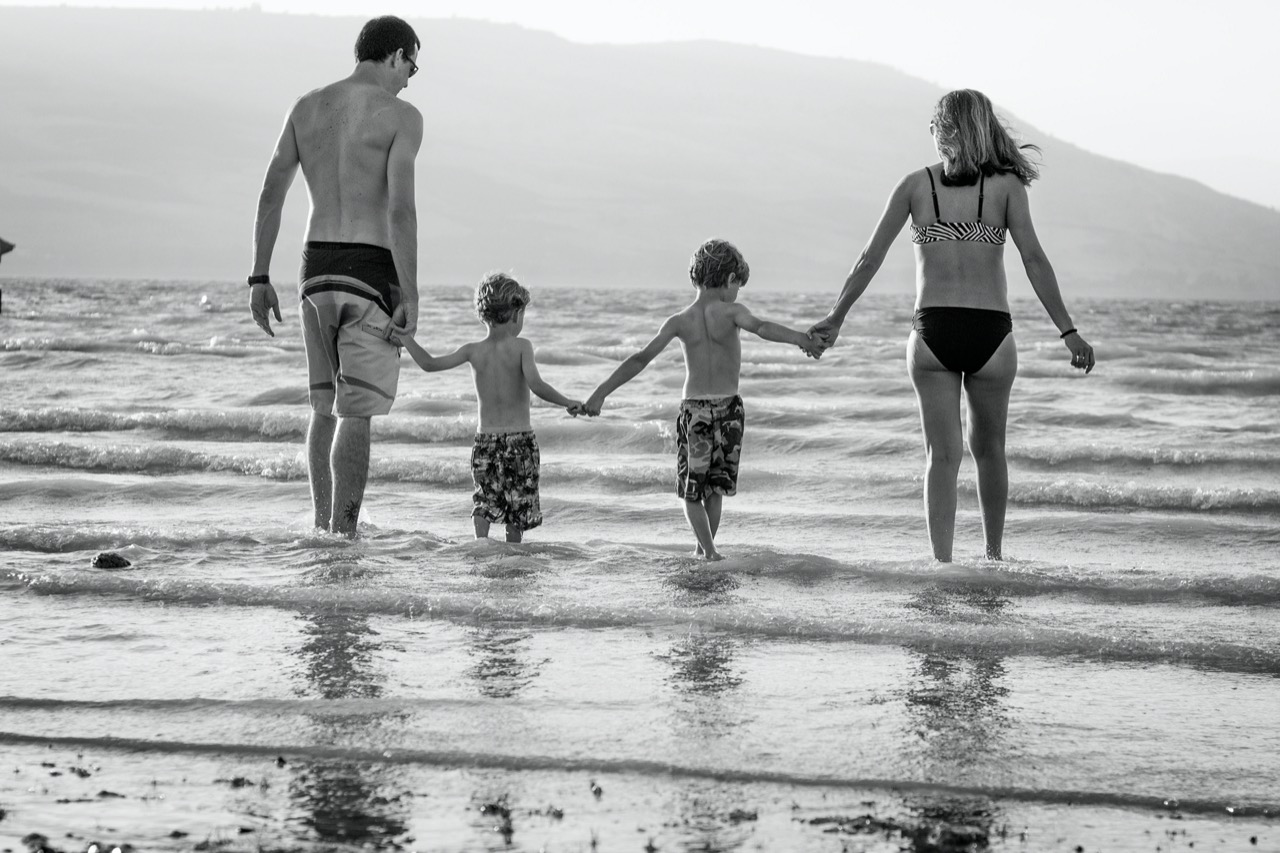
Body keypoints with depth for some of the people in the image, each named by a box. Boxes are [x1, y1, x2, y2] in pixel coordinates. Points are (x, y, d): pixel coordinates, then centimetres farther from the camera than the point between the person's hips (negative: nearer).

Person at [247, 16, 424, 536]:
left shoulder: (306, 108, 10)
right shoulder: (401, 116, -6)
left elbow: (270, 195, 7)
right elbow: (400, 209, -16)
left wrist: (259, 278, 10)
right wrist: (410, 297, -14)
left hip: (316, 270, 5)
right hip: (371, 273, -5)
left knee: (326, 406, 18)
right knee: (356, 415, -5)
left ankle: (322, 531, 19)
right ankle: (342, 538, -8)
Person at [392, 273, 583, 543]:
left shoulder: (473, 351, 1)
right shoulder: (521, 347, -8)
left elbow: (430, 364, 3)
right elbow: (535, 384, -21)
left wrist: (405, 340, 17)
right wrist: (567, 403, -12)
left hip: (485, 438, 2)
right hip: (520, 437, -2)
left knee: (484, 501, 7)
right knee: (518, 503, 9)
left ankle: (481, 541, -16)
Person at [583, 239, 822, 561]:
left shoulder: (680, 322, -5)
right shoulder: (731, 312, -11)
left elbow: (640, 359, -8)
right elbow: (761, 327, -31)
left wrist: (601, 392, -6)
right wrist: (802, 339, -39)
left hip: (694, 409, 0)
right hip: (729, 408, 0)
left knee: (692, 489, 9)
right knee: (715, 486, 19)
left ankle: (708, 549, -6)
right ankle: (704, 546, 24)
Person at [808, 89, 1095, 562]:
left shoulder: (915, 185, 3)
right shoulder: (1006, 185, 1)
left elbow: (869, 260, 5)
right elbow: (1033, 259, -5)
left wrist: (836, 318, 15)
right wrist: (1068, 331, -3)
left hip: (932, 332, 0)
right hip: (991, 332, 0)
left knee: (943, 454, 3)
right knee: (988, 448, 18)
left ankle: (942, 561, -6)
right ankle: (993, 555, 28)